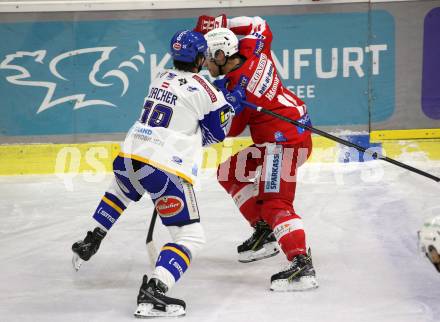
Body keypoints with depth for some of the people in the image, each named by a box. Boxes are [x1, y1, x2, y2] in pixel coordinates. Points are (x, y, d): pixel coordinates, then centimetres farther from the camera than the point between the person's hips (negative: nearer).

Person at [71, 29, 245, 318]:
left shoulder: (161, 78, 16)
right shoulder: (201, 87, -4)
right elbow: (216, 132, 7)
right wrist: (231, 103, 19)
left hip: (129, 157, 7)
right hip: (165, 170, -7)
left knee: (120, 192, 43)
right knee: (191, 236, -3)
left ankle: (89, 244, 47)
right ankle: (154, 290, -20)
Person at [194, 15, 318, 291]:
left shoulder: (237, 88, -20)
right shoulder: (251, 49, 0)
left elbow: (228, 130, -8)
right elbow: (261, 27, 22)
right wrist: (222, 24, 13)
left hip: (284, 141, -11)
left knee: (274, 202, -21)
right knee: (230, 172, 19)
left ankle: (302, 265, -35)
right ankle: (265, 231, 19)